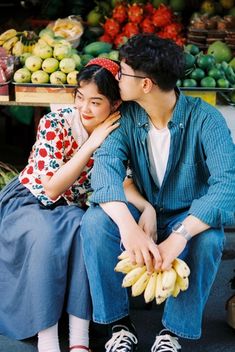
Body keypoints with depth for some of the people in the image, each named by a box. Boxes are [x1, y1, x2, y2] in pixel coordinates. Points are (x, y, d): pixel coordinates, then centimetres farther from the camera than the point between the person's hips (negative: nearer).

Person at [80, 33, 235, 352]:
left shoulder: (204, 118, -20)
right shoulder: (126, 116, -10)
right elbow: (106, 165, -26)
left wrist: (179, 236, -47)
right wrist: (129, 227, -46)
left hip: (189, 218, -2)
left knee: (208, 239, -35)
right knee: (94, 221, -25)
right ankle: (120, 325, -11)